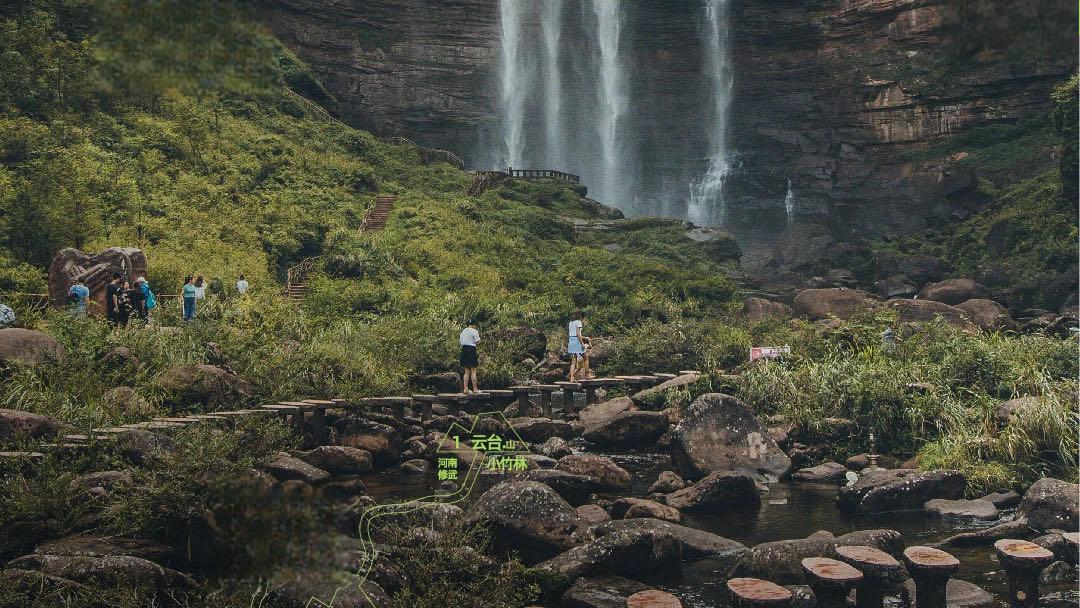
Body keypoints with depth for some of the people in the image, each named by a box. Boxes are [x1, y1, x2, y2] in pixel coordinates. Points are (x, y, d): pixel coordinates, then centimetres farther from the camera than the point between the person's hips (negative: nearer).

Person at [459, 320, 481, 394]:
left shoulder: (463, 331, 15)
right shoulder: (474, 331, -6)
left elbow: (460, 341, 14)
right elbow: (477, 341, -8)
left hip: (464, 350, 6)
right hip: (471, 350, -6)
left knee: (466, 372, 10)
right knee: (473, 371, 0)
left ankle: (465, 389, 7)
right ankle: (475, 389, 1)